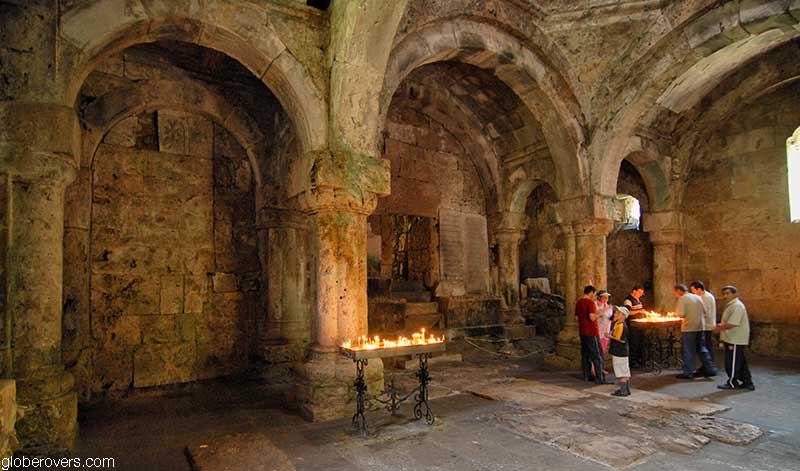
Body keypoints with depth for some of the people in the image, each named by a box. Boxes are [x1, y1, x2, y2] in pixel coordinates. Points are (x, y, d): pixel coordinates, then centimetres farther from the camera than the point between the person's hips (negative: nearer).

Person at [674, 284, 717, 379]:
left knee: (688, 350, 0)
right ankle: (710, 369, 21)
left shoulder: (682, 298, -11)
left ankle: (688, 372, 4)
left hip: (688, 328, -7)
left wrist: (676, 312, 3)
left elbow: (681, 314, -17)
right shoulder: (698, 297, 11)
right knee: (701, 348, 17)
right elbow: (704, 312, 12)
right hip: (700, 327, 7)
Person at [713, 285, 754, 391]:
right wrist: (720, 325, 7)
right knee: (741, 362, 15)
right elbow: (726, 321, 25)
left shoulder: (737, 306, -18)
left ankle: (733, 383, 10)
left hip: (735, 340, -10)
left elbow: (732, 323, -25)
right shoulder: (730, 305, 15)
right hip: (732, 339, 10)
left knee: (732, 362, 0)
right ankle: (747, 383, 22)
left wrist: (719, 328, -13)